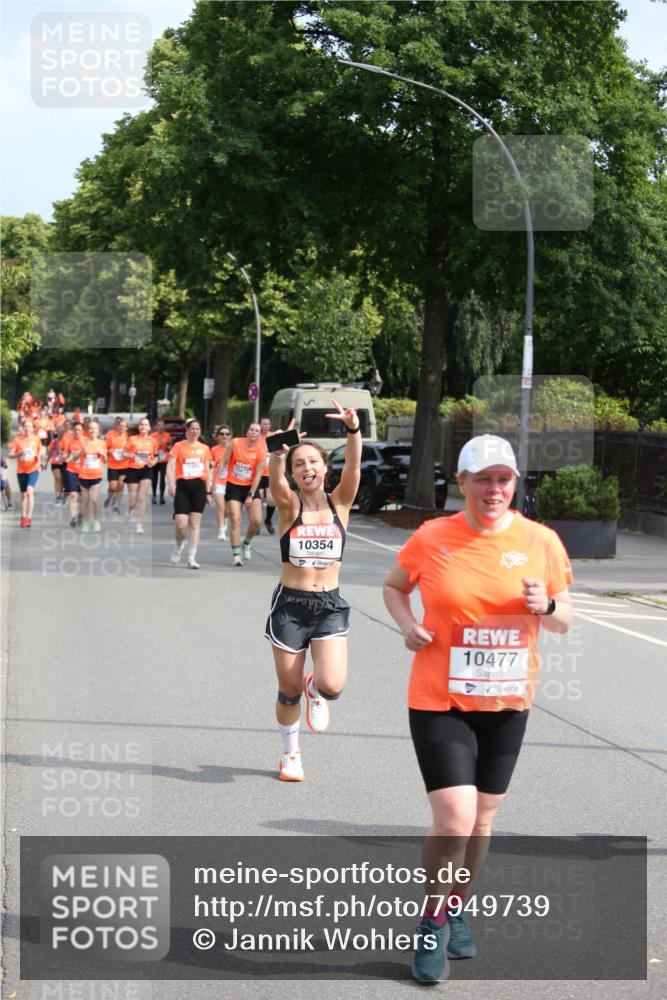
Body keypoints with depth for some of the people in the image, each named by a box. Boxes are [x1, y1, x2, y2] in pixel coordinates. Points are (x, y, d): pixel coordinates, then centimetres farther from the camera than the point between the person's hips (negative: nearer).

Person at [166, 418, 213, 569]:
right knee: (181, 524, -10)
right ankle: (179, 547, 21)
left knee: (194, 524, 0)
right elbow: (170, 466, -6)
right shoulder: (179, 446, 1)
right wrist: (171, 484, -20)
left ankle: (192, 558, 3)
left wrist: (208, 491, 13)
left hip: (199, 486, 3)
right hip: (183, 486, -3)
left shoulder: (205, 448, 11)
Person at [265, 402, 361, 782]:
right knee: (289, 690, 9)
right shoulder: (289, 506, -2)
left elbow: (354, 465, -17)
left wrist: (354, 430, -35)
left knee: (332, 685, -18)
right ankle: (291, 754, 33)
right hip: (290, 604, 0)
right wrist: (280, 449, -43)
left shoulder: (340, 504, 1)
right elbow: (275, 476, -23)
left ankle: (314, 689, 19)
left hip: (330, 606, 0)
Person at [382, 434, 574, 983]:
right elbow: (394, 587, 12)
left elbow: (564, 622, 6)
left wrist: (546, 607, -17)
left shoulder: (541, 541, -3)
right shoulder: (431, 538, -7)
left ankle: (457, 907, 39)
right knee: (454, 821, -13)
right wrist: (408, 624, -8)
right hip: (440, 701, -3)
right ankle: (433, 920, 11)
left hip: (507, 702, 3)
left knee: (482, 819, 14)